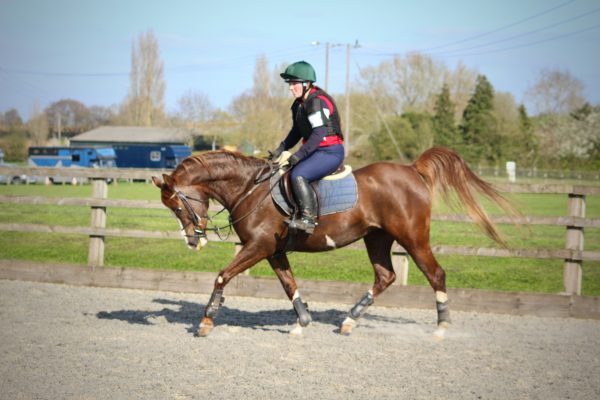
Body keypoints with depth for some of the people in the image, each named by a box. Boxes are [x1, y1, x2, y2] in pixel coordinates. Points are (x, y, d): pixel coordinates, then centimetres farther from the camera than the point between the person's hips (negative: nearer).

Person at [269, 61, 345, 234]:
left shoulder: (317, 101, -18)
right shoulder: (299, 104, 13)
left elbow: (319, 132, -25)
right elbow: (296, 132, 20)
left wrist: (299, 155, -27)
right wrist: (281, 149, 7)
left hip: (330, 152, -11)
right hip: (316, 151, 11)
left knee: (298, 175, -30)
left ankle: (308, 219, -28)